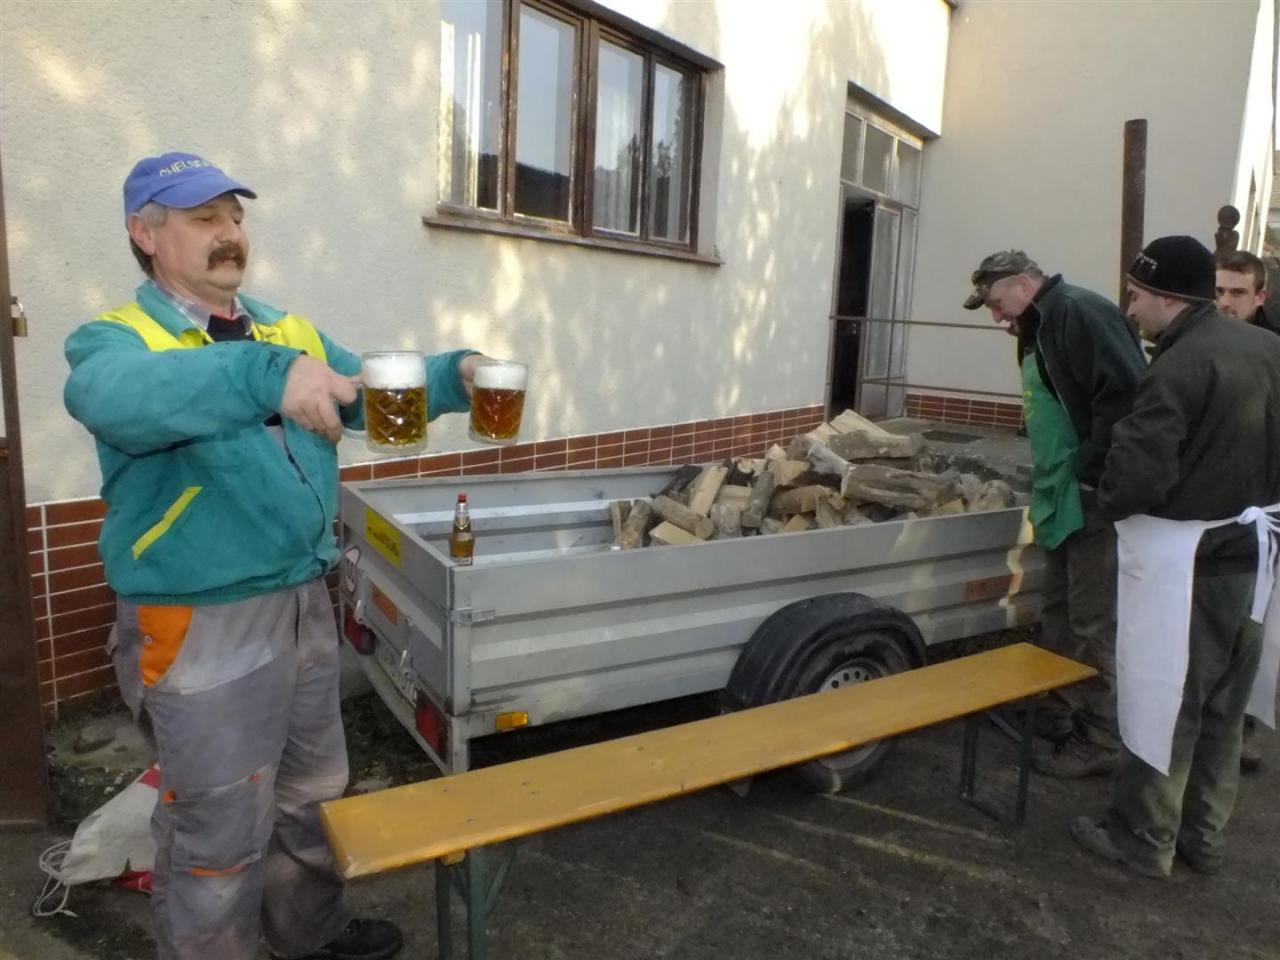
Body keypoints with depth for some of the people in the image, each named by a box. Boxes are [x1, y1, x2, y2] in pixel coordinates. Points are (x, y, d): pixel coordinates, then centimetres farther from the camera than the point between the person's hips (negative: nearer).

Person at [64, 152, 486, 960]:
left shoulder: (291, 331, 10)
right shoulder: (115, 339, -10)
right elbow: (118, 397, -33)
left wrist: (453, 378, -18)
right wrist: (266, 376, -49)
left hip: (305, 604, 7)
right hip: (205, 627, -6)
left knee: (312, 793, 24)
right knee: (220, 829, 9)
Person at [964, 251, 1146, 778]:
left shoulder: (1079, 312, -14)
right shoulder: (1040, 329, 17)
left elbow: (1127, 394, -25)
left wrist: (1093, 474, -21)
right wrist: (1049, 486, 14)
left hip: (1096, 497, -10)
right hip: (1066, 496, 10)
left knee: (1093, 622, -1)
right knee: (1059, 614, 18)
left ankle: (1101, 741, 12)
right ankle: (1057, 714, 32)